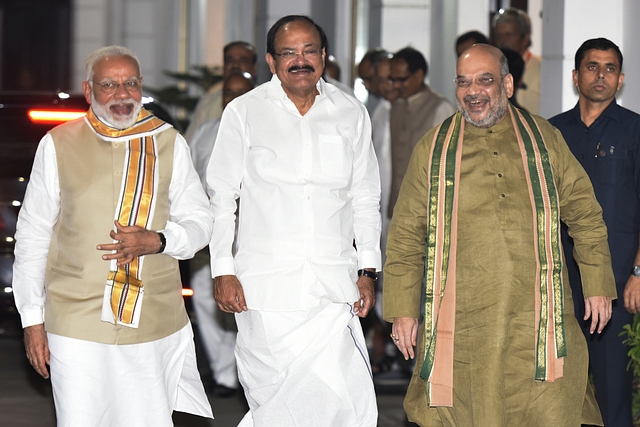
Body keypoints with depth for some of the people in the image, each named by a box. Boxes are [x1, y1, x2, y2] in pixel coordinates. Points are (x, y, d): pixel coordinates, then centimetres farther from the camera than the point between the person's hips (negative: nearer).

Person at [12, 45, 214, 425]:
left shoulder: (168, 144, 7)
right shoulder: (58, 145, 3)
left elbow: (200, 222, 10)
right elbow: (32, 236, 7)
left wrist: (157, 241, -12)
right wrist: (32, 320, 4)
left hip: (154, 320, 1)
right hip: (76, 322, -1)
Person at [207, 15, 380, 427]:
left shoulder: (352, 114, 10)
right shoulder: (245, 112, 4)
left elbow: (365, 199, 15)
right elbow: (221, 197, 6)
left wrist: (367, 271, 9)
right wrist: (223, 271, -1)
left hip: (334, 287, 2)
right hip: (265, 289, -2)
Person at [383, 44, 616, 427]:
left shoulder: (545, 140, 11)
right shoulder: (433, 150, 8)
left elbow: (585, 214, 16)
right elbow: (406, 236, 10)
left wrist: (598, 286, 11)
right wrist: (403, 310, 5)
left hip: (540, 320, 1)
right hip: (462, 323, 0)